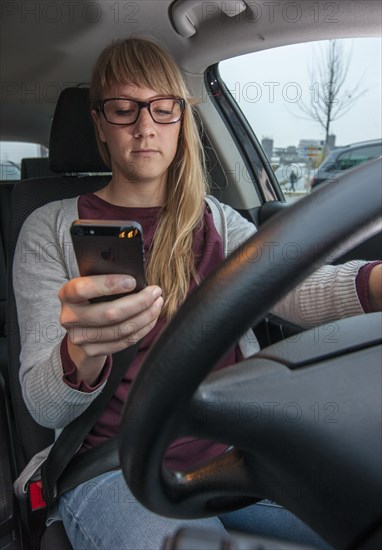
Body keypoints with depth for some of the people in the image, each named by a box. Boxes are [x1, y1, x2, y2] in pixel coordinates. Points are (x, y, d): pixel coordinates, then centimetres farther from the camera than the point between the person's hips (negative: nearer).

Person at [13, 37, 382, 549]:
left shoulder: (216, 221, 7)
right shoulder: (52, 230, -1)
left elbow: (300, 290, -13)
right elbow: (43, 406, -8)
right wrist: (83, 353, -32)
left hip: (234, 451, 3)